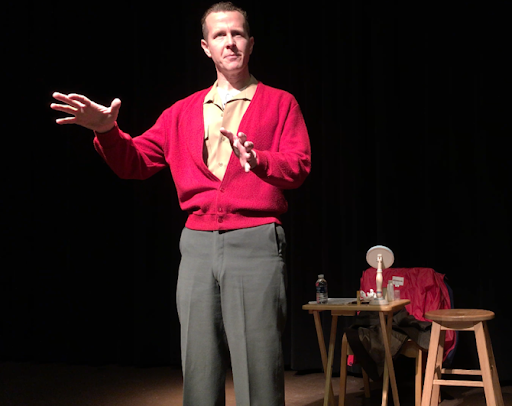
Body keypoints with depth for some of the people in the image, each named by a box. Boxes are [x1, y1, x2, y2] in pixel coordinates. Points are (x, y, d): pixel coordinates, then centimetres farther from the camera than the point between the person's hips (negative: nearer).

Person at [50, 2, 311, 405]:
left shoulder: (280, 103, 8)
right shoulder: (184, 112, 17)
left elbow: (298, 166, -5)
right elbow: (136, 161, 14)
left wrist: (257, 159, -24)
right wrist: (108, 131, -4)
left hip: (256, 242, -3)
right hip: (198, 245, 4)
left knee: (259, 369, -3)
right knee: (198, 372, 8)